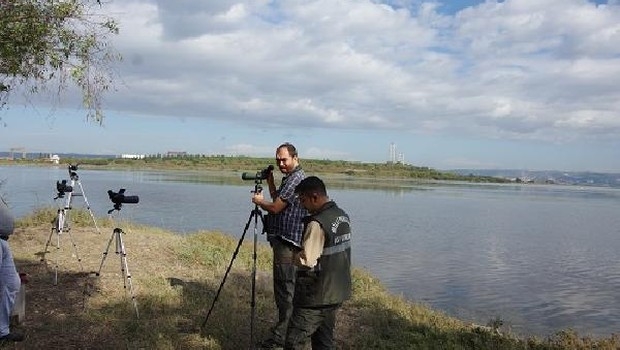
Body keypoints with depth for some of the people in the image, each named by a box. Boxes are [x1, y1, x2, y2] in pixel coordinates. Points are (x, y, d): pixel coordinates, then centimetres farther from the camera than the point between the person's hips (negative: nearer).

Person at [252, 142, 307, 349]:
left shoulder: (296, 179, -15)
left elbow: (275, 208, -17)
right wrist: (270, 182, 16)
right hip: (284, 241, 11)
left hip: (288, 243, -11)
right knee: (284, 288, 17)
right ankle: (287, 329, 28)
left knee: (285, 289, -6)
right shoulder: (289, 178, 17)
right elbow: (277, 200, 24)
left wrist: (259, 201, 1)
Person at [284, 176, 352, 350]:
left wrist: (295, 255, -5)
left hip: (316, 298, -9)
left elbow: (306, 261, -25)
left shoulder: (317, 224, -22)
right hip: (337, 293, 9)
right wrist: (303, 252, 10)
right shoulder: (343, 216, 6)